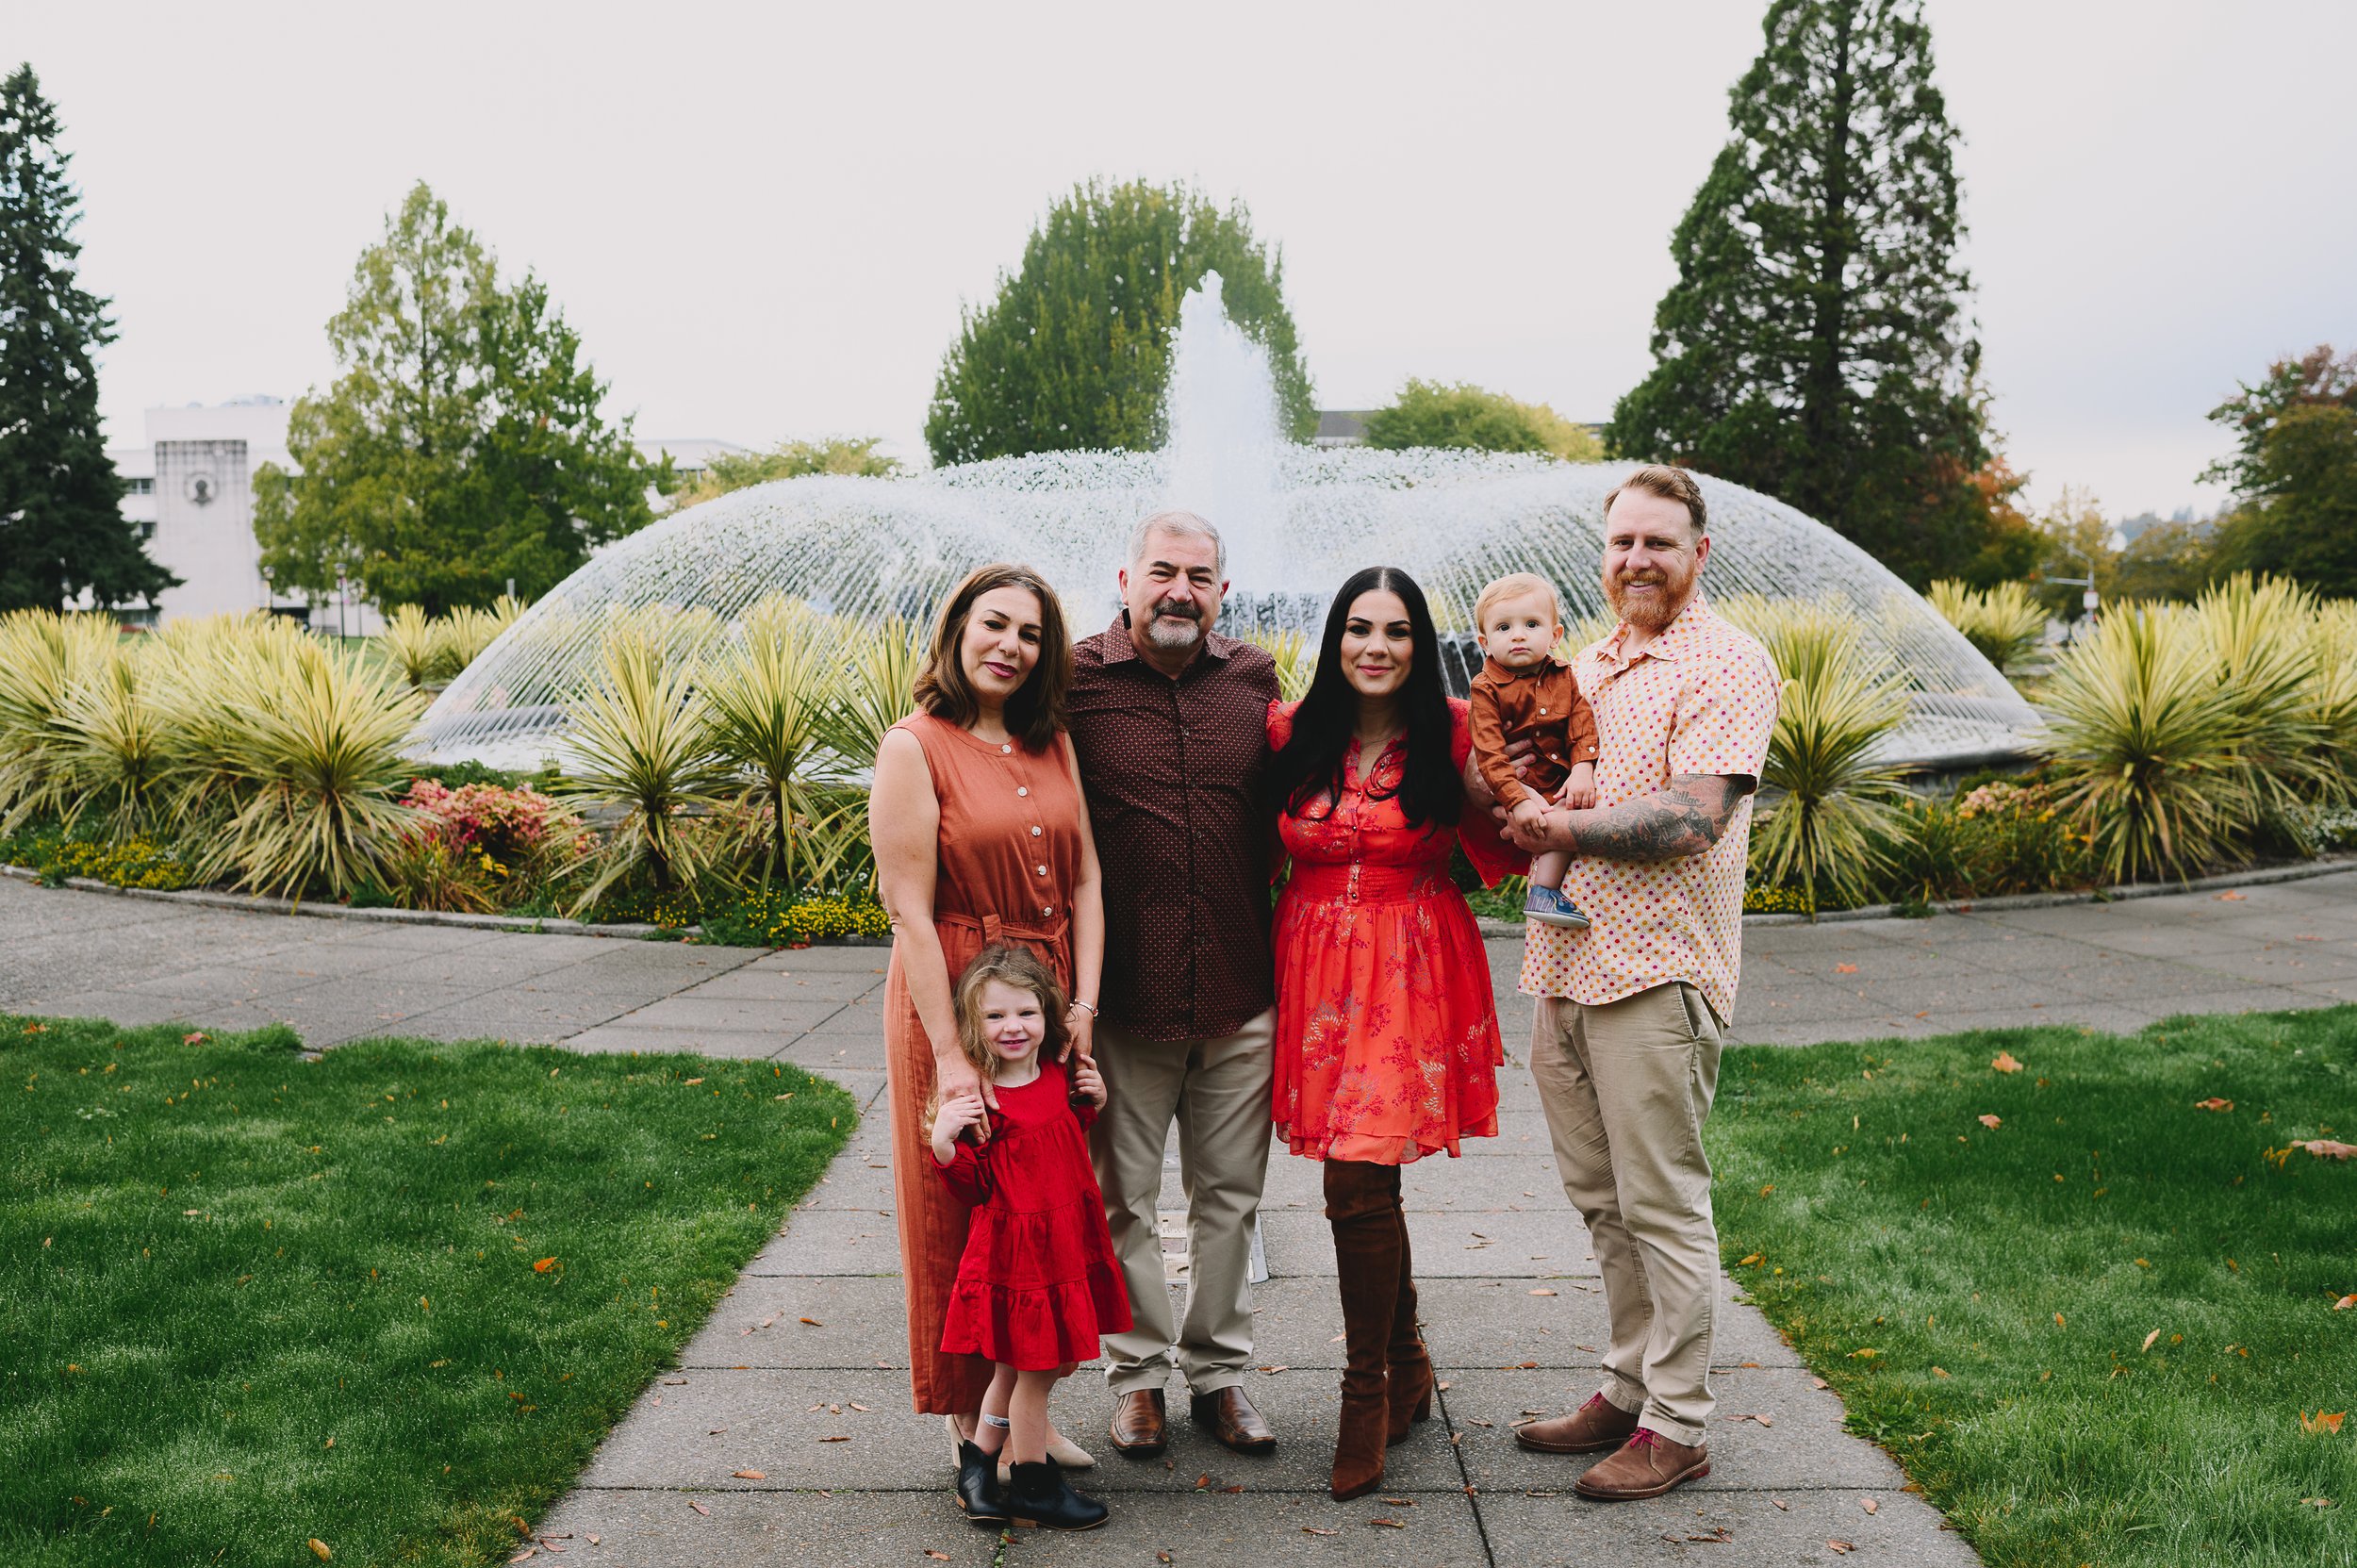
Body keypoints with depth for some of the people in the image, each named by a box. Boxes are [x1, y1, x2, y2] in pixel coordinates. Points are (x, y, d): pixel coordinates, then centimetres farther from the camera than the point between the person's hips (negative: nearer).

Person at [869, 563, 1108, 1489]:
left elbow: (1085, 879, 7)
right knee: (959, 1215, 6)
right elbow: (908, 909, -15)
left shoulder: (1051, 743, 9)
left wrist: (1083, 1006, -3)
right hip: (953, 1001, -6)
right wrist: (951, 1054, -19)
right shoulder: (915, 748, -10)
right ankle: (969, 1419, 22)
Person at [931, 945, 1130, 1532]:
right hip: (1015, 1249, -7)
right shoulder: (977, 1100, -16)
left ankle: (978, 1463, 34)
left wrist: (1092, 1104, 7)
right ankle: (1033, 1486, 20)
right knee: (1036, 1367, 3)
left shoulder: (1059, 1080, 4)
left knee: (1018, 1367, 18)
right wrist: (944, 1142, -31)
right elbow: (974, 1189, -15)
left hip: (1066, 1244, 7)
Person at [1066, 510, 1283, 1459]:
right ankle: (1138, 1374, 27)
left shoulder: (1255, 680, 5)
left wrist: (1287, 960, 13)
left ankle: (1218, 1373, 29)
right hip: (1124, 999, -3)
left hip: (1242, 998, 3)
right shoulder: (1076, 681, -5)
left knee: (1230, 1194, 13)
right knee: (1122, 1198, 10)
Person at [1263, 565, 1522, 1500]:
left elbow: (1495, 842, 5)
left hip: (1409, 972, -3)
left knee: (1358, 1183, -11)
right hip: (1314, 965, 3)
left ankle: (1367, 1392, 6)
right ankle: (1407, 1363, 32)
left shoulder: (1451, 735, -3)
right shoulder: (1291, 730, 2)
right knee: (1366, 1184, 10)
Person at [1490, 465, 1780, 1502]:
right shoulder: (1585, 667, 18)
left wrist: (1563, 830, -12)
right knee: (1601, 1201, 15)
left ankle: (1677, 1425, 11)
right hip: (1562, 964, 8)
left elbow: (1691, 821, -18)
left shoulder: (1726, 666, -7)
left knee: (1662, 1205, 0)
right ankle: (1629, 1387, 28)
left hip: (1657, 971, -8)